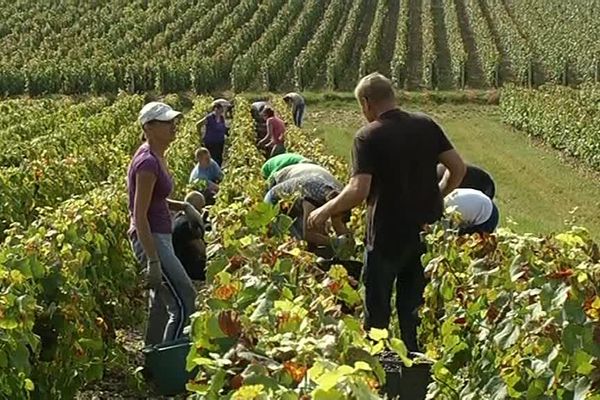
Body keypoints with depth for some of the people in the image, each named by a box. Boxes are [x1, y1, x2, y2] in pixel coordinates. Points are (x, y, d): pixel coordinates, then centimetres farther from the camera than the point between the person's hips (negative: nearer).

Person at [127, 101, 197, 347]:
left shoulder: (156, 156, 9)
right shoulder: (147, 163, -20)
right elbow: (139, 216, -22)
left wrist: (182, 206, 7)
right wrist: (153, 261, -25)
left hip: (160, 237, 10)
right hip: (151, 240, -10)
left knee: (161, 305, 16)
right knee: (183, 303, -10)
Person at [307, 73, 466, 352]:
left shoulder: (368, 136, -16)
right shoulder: (426, 125, 0)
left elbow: (359, 190, -25)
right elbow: (458, 168, 1)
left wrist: (325, 211, -11)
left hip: (388, 234, -5)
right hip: (427, 231, 5)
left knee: (377, 310, 10)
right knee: (415, 308, 19)